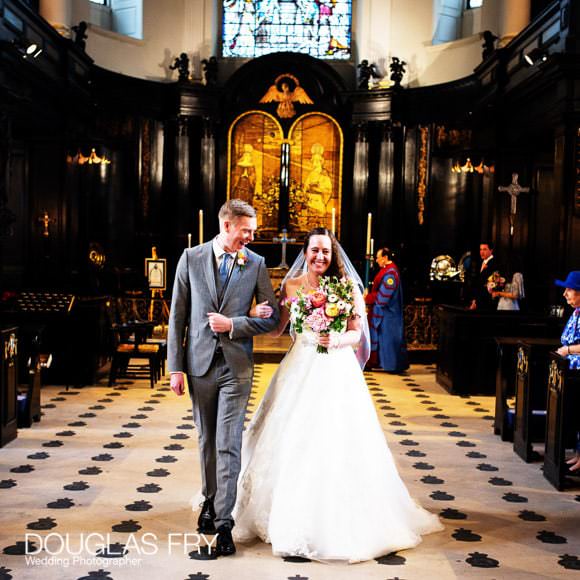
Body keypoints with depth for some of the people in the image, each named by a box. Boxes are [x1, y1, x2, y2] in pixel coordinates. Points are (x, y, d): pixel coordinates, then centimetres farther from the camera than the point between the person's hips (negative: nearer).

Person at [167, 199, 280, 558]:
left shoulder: (256, 264, 0)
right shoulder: (191, 258, 0)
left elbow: (272, 317, 1)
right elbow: (178, 316, 1)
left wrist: (233, 324, -12)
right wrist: (176, 367, -2)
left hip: (236, 367, -1)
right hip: (199, 363, 1)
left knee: (228, 445, -3)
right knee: (207, 440, 15)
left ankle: (223, 521, 2)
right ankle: (210, 500, 35)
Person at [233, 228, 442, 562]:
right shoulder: (291, 286, 4)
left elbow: (357, 333, -2)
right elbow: (276, 329, 2)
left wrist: (337, 340, -22)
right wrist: (260, 316, -18)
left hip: (337, 372, -2)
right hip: (300, 371, 2)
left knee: (336, 444, -2)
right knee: (294, 443, 5)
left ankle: (338, 521, 14)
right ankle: (293, 515, 23)